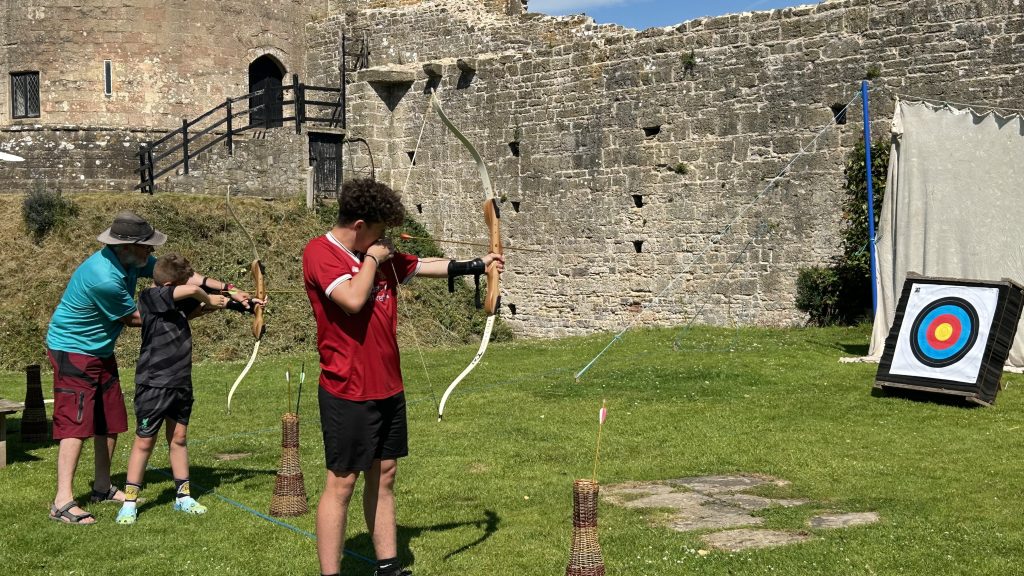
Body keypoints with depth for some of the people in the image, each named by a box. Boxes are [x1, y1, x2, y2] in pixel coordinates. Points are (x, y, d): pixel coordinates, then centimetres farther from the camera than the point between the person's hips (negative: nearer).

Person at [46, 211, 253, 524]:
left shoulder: (133, 260, -4)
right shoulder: (104, 278, -31)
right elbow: (135, 318, -18)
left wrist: (227, 290, -2)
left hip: (101, 350, 10)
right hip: (73, 349, -10)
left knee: (111, 420, 12)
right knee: (76, 423, -14)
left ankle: (102, 487, 24)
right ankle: (62, 502, -15)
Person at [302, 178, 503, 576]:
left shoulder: (381, 255, 11)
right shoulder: (320, 253, -13)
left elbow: (427, 266, 25)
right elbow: (353, 299, -28)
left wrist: (477, 264, 27)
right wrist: (371, 260, -13)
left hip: (387, 387, 8)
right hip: (348, 393, -8)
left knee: (383, 475, 13)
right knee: (341, 483, -3)